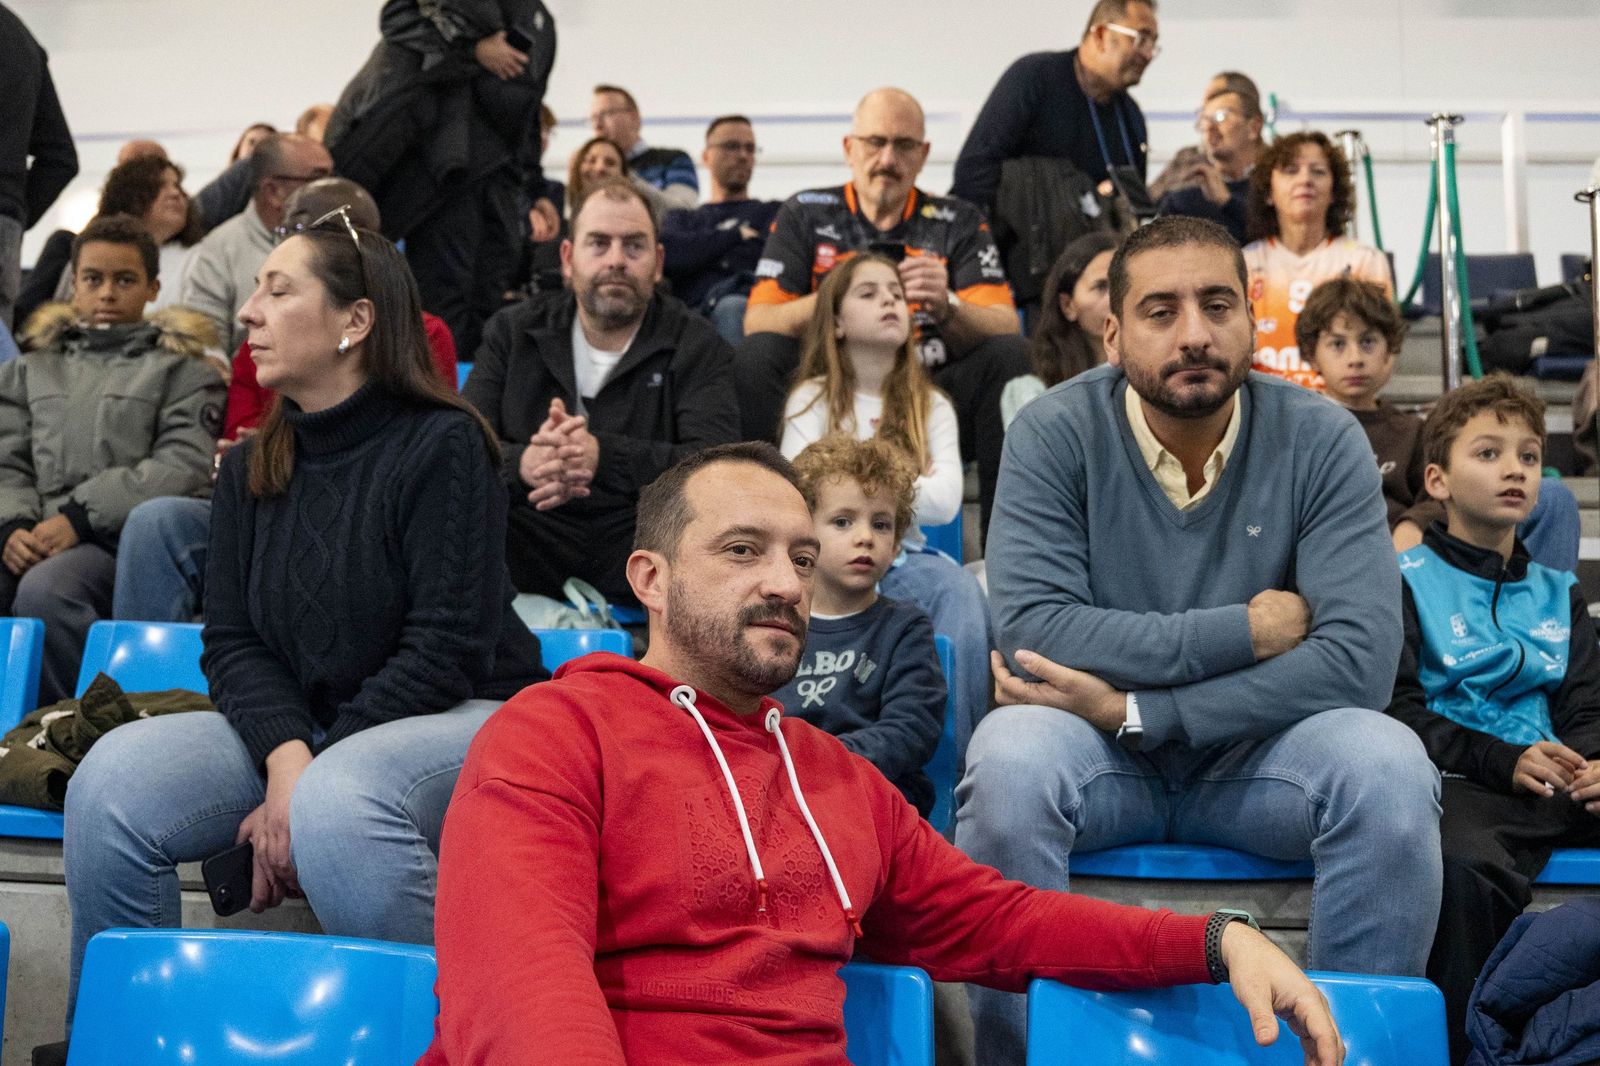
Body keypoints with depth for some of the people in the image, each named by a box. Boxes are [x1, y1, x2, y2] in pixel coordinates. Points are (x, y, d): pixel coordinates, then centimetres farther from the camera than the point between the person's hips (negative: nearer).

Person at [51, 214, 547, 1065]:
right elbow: (232, 641, 3)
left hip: (455, 717, -5)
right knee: (115, 776, -20)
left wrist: (311, 776, -19)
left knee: (337, 803, -39)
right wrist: (285, 757, -18)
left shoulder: (442, 447, -10)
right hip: (290, 721, 6)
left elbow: (448, 648, -15)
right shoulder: (251, 467, 9)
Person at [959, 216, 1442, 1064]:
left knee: (1389, 766, -28)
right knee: (1007, 759, -33)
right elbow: (1031, 629, -22)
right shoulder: (1054, 434, -10)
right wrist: (1247, 630, -20)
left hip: (1259, 752, 1)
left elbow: (1359, 657, -18)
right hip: (1100, 764, -1)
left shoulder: (1322, 440, -8)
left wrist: (1134, 708, -23)